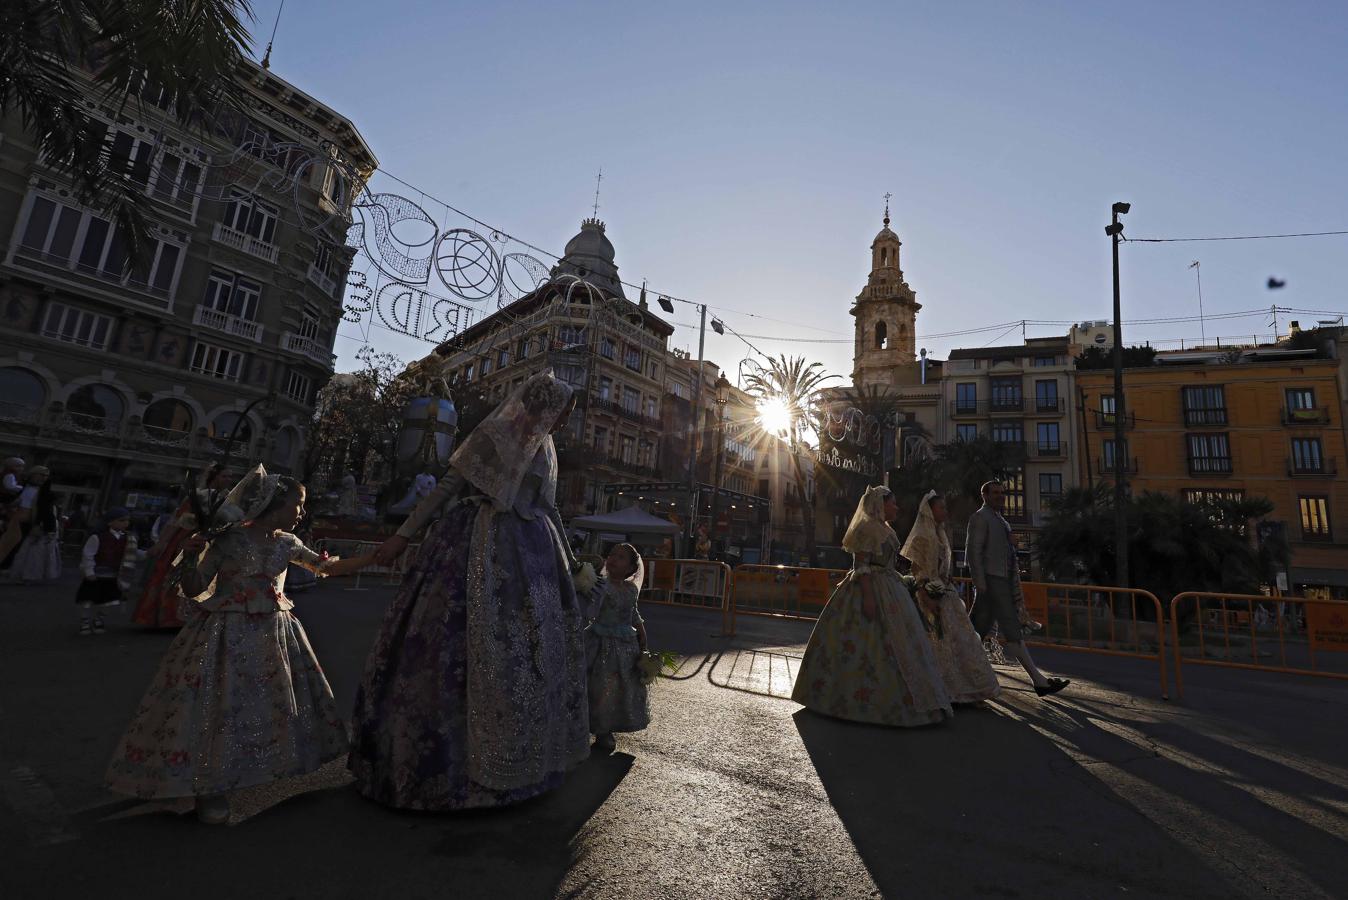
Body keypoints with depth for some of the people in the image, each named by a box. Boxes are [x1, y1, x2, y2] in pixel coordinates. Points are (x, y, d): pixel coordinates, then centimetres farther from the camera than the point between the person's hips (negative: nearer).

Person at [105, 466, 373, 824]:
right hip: (227, 636, -6)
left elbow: (328, 567, 15)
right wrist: (190, 557, -26)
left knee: (271, 702, 12)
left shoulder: (286, 543, 5)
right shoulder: (229, 539, -12)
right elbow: (194, 590, -8)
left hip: (272, 636, 6)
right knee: (218, 704, -4)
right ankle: (210, 788, 12)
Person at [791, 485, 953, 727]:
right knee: (871, 642, -6)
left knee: (895, 644, 12)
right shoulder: (867, 528, -13)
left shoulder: (885, 529, 17)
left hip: (889, 591, 11)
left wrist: (899, 592, 21)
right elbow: (861, 565, -20)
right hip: (871, 590, -11)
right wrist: (868, 596, -27)